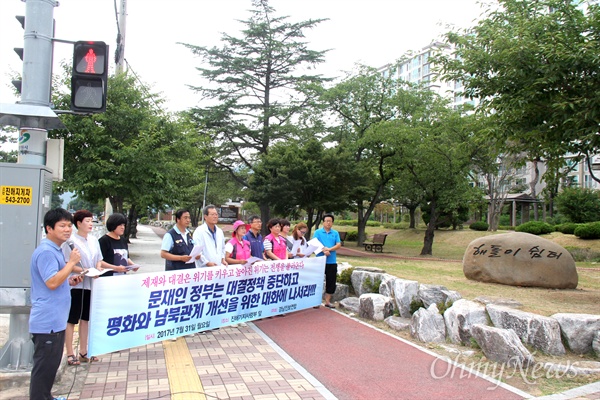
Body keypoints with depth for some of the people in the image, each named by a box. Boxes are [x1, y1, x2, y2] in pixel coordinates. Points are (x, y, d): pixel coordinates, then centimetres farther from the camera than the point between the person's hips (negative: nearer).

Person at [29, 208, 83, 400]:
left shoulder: (55, 250, 15)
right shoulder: (46, 252, -18)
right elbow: (51, 283, -25)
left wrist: (69, 280, 10)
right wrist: (71, 262, -20)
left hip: (55, 319, 11)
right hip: (47, 321, -11)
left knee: (51, 363, 20)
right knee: (44, 365, -1)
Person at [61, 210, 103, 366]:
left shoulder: (94, 240, 10)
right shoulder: (71, 240, -11)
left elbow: (99, 259, 17)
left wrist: (98, 268, -3)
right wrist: (84, 271, -22)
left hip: (90, 284, 7)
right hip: (75, 284, -7)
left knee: (85, 318, 14)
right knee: (71, 320, 2)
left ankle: (83, 352, 24)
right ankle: (70, 354, 10)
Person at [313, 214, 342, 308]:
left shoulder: (335, 233, 9)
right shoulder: (318, 232, 1)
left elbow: (338, 245, -1)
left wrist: (329, 249, -17)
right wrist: (324, 251, -23)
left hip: (332, 262, 3)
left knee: (331, 282, 7)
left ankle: (327, 301, 19)